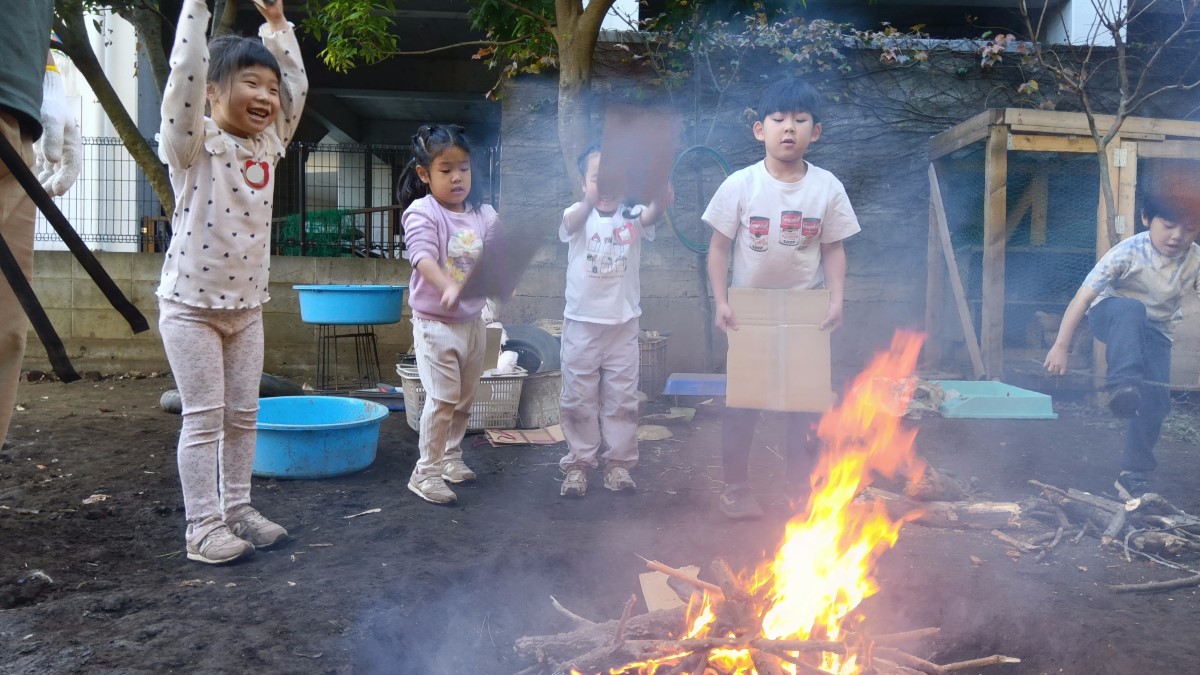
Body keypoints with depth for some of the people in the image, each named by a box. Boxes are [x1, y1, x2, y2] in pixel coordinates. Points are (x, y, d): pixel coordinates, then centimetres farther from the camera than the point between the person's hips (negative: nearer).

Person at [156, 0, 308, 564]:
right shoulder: (193, 144, -9)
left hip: (247, 306, 6)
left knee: (244, 414, 11)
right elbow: (185, 74, -23)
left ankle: (238, 509, 23)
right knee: (204, 417, -2)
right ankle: (203, 527, 8)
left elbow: (298, 85, 10)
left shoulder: (267, 146, 7)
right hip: (191, 305, -6)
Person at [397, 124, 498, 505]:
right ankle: (425, 473, 4)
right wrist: (449, 287, -42)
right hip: (435, 322, -6)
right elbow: (422, 256, -26)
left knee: (465, 398, 17)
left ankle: (451, 456, 36)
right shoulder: (422, 212, -11)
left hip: (473, 320, 6)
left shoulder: (483, 215, 5)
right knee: (443, 398, -9)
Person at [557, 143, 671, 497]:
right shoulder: (578, 215, -5)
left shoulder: (632, 217, -2)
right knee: (578, 399, 7)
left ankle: (618, 463, 21)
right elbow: (573, 221, -31)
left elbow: (656, 210, -25)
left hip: (623, 325, 1)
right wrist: (591, 198, -53)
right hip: (581, 324, -1)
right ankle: (578, 463, 20)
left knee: (622, 399, 9)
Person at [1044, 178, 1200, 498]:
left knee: (1157, 401, -11)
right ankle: (1123, 385, -43)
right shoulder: (1128, 253, -25)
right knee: (1131, 309, -40)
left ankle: (1134, 472, 5)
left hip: (1155, 331, 4)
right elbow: (1083, 297, -26)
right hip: (1111, 316, -3)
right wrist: (1061, 344, -30)